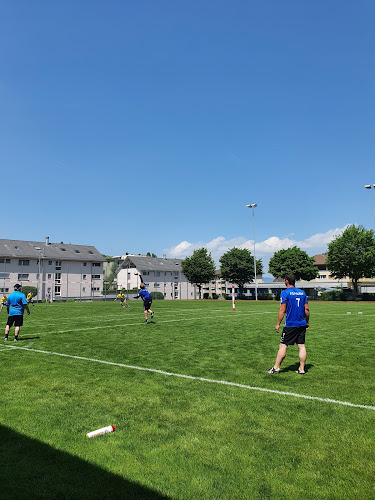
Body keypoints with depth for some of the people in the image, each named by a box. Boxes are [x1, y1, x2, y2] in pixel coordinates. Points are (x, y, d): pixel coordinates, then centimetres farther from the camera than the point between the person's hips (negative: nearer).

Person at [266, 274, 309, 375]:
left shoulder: (285, 293, -8)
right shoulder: (302, 292, 9)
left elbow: (282, 310, -11)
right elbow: (306, 309, 10)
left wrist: (278, 324, -5)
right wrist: (307, 322, 20)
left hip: (290, 324, -6)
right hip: (302, 324, 6)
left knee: (283, 346, -1)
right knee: (301, 346, 9)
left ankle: (276, 367, 4)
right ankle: (301, 369, 12)